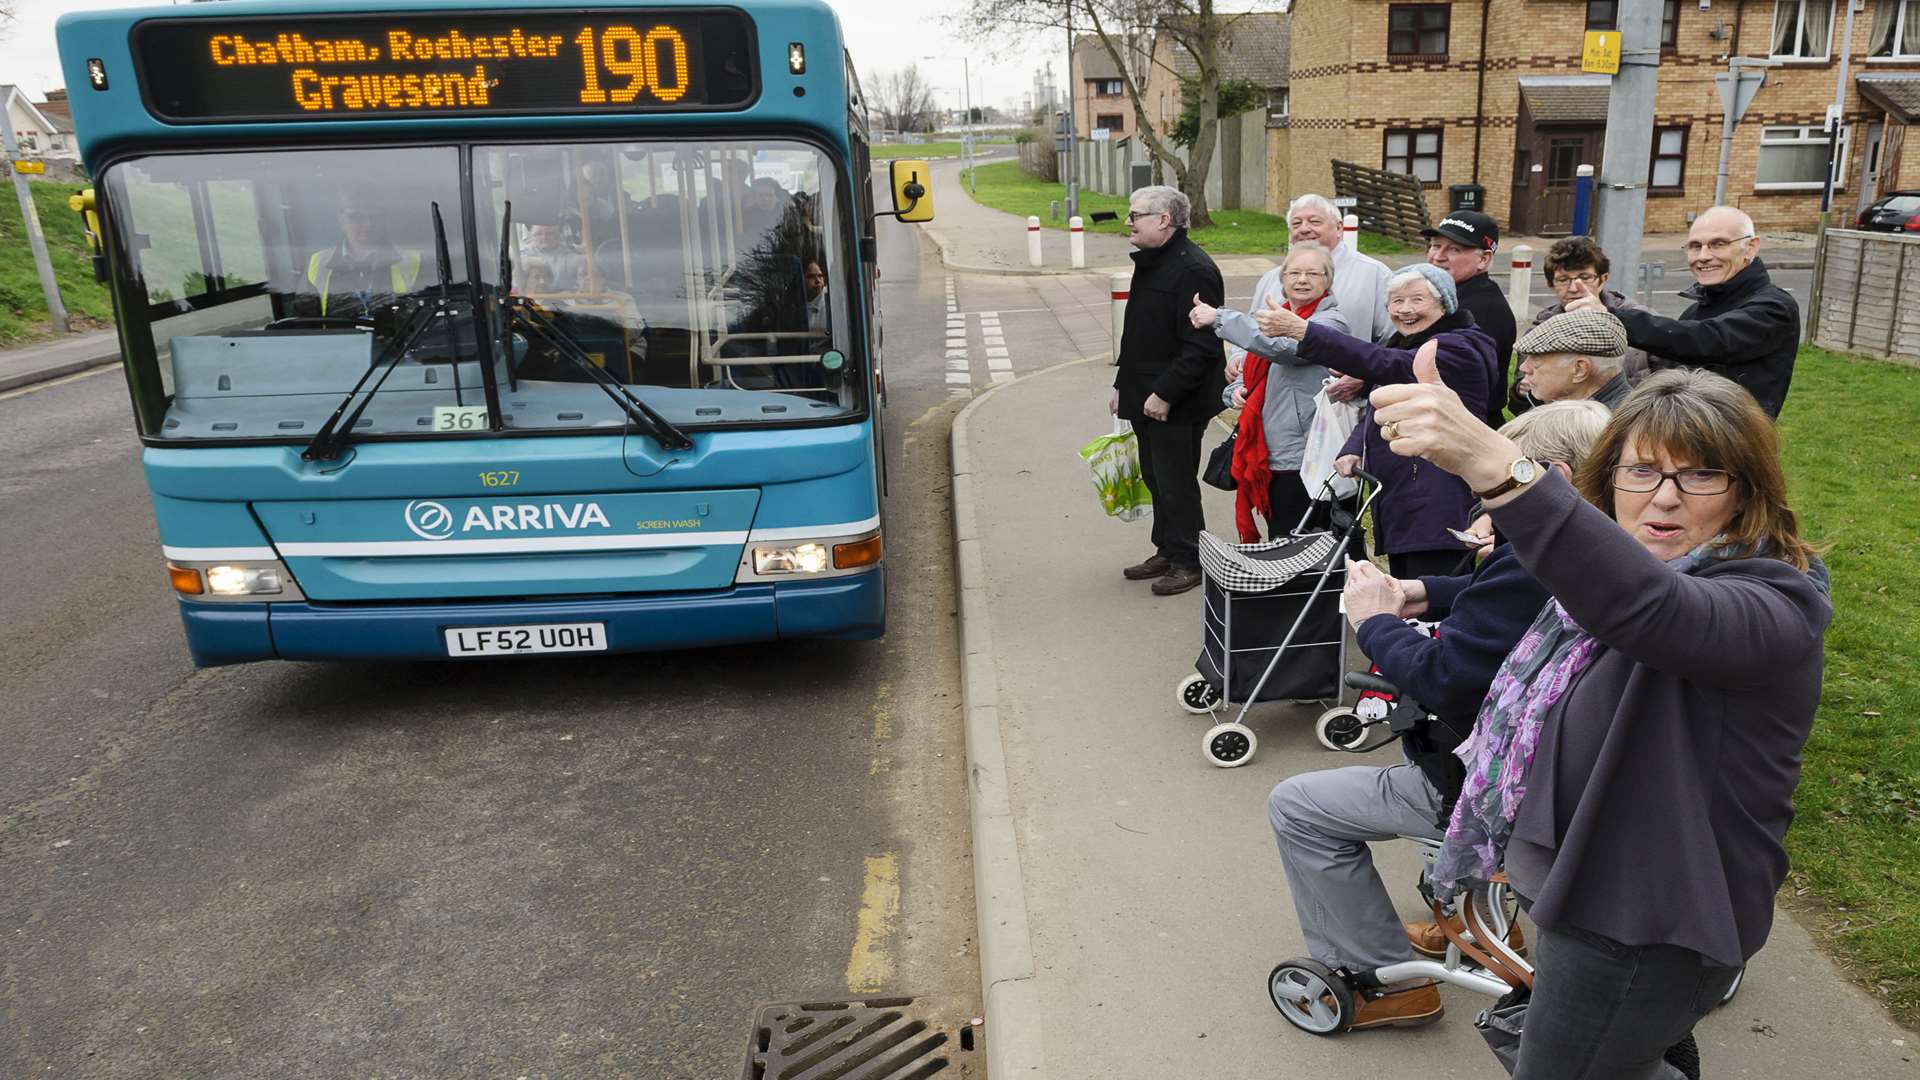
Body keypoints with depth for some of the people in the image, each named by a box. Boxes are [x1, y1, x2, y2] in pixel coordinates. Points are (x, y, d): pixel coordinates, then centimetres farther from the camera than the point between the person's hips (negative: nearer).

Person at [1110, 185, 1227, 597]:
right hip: (1146, 398, 10)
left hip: (1177, 406, -10)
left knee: (1176, 483, -1)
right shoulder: (1150, 263, 13)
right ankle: (1167, 551, 30)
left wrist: (1165, 393, -23)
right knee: (1156, 478, 17)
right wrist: (1123, 385, 19)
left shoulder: (1193, 270, -19)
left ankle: (1188, 561, 12)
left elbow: (1201, 346, -23)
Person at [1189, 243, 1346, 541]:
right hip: (1264, 450, 7)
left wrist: (1219, 317, -25)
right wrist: (1236, 390, 1)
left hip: (1301, 457, -7)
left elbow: (1281, 347, -28)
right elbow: (1252, 369, 25)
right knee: (1276, 542, 14)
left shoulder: (1331, 322, -10)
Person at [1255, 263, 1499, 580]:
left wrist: (1302, 330, -31)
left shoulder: (1458, 348, -12)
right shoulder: (1402, 345, 19)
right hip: (1396, 510, 9)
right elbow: (1374, 410, 22)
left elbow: (1381, 364, -26)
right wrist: (1353, 450, -1)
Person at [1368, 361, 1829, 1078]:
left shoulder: (1773, 609, -25)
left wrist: (1495, 465, -62)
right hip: (1588, 894, 9)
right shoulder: (1607, 579, 3)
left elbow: (1645, 606, -49)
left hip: (1643, 930, -9)